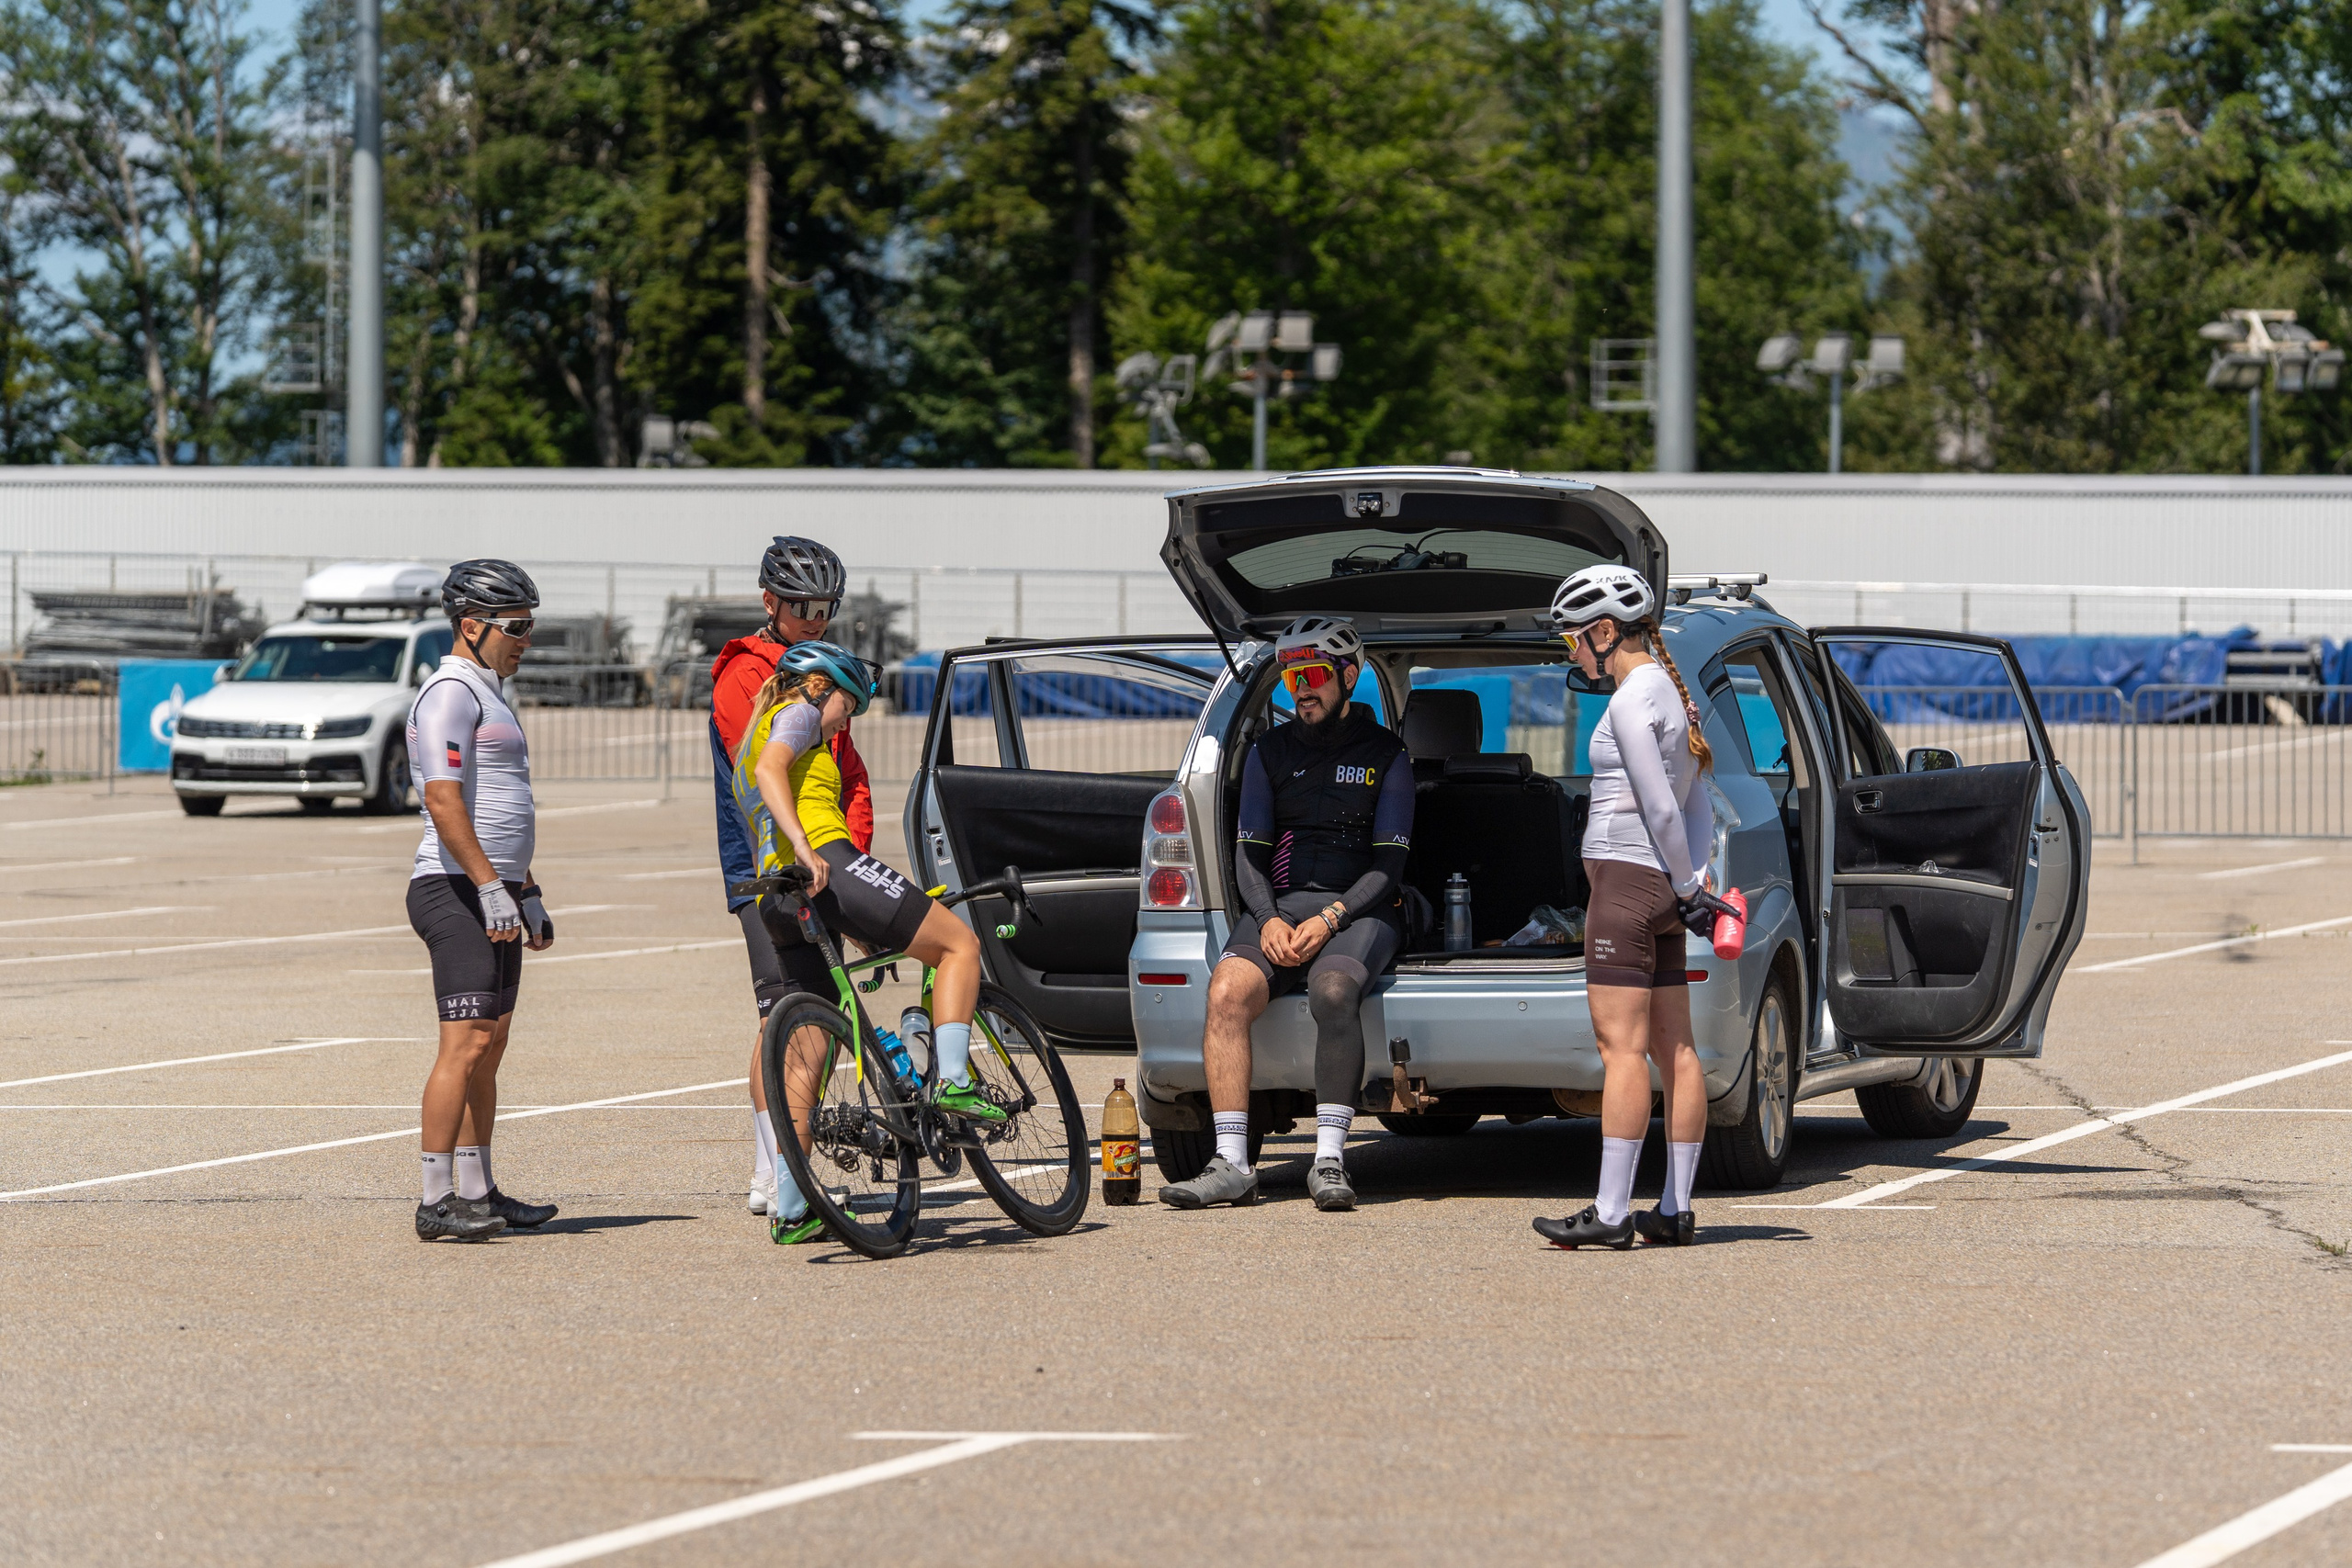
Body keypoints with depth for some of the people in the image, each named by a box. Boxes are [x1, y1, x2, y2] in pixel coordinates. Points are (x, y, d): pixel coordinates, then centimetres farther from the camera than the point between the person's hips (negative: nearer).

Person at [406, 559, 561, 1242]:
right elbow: (445, 804, -21)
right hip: (457, 890, -10)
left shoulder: (488, 695, 22)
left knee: (488, 1046, 10)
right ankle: (436, 1200, -16)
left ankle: (477, 1192, 14)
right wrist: (492, 889, -24)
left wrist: (528, 895, 26)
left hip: (495, 893, 10)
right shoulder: (451, 693, -11)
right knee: (466, 1043, -14)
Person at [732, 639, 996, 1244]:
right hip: (831, 868, -8)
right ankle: (952, 1079, -14)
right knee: (960, 943, 3)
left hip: (778, 906, 9)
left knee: (805, 1054, 9)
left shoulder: (751, 739, 34)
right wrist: (804, 848, -27)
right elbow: (770, 770, -14)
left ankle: (788, 1210, 6)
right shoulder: (798, 713, 8)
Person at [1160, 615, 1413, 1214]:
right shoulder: (1270, 753, 16)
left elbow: (1388, 867, 0)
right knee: (1228, 991, -28)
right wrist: (1268, 920, -10)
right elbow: (1249, 854, 11)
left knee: (1332, 990, -37)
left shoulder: (1384, 757, 7)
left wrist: (1330, 919, -16)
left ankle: (1329, 1159, -37)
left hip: (1358, 911, -3)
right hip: (1282, 903, 3)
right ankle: (1231, 1165, -31)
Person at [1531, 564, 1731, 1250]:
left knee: (1622, 1048, -10)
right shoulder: (1673, 694, 17)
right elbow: (1696, 809, 16)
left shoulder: (1632, 701, -13)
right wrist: (1695, 881, 5)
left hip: (1626, 878, -10)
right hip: (1661, 885, 10)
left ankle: (1610, 1213, -11)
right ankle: (1676, 1210, 10)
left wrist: (1688, 889, -7)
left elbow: (1661, 809, -16)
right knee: (1674, 1050, 8)